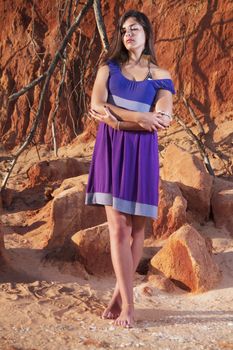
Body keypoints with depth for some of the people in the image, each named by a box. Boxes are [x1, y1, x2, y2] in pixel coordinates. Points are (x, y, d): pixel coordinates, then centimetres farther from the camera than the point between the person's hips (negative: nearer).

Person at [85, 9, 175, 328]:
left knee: (137, 228, 4)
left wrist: (115, 116, -13)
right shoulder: (108, 68, 9)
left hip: (141, 153, 1)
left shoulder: (160, 77, 6)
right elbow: (96, 106, -8)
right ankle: (128, 303, -2)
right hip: (111, 151, 0)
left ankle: (120, 294, 18)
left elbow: (162, 120, -9)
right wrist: (140, 117, -17)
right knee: (118, 227, -6)